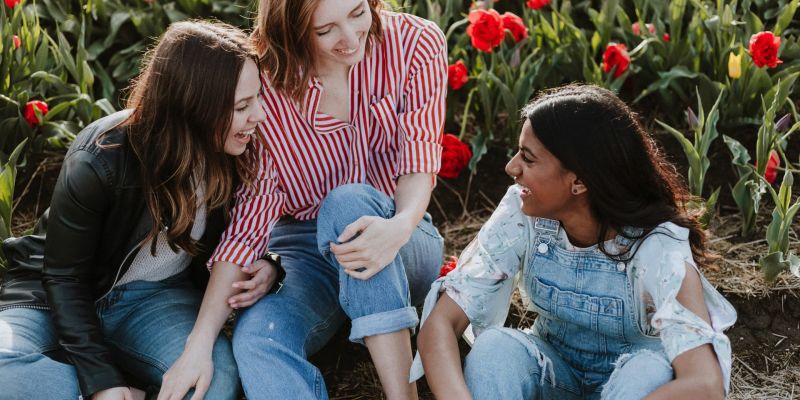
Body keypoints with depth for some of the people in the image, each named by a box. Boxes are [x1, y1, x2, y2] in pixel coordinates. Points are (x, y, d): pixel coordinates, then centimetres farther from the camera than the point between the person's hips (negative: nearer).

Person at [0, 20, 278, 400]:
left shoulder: (232, 153, -12)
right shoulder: (100, 161, -25)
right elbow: (64, 277, -16)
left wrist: (261, 268, -19)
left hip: (154, 297, 3)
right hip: (59, 295, -2)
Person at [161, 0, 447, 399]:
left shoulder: (417, 43, -11)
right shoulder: (266, 86, -13)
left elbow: (420, 158, -15)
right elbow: (252, 211, -15)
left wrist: (401, 226, -39)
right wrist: (199, 344, -23)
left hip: (404, 248, 0)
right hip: (302, 243, 0)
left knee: (348, 200, -34)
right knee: (257, 339, -32)